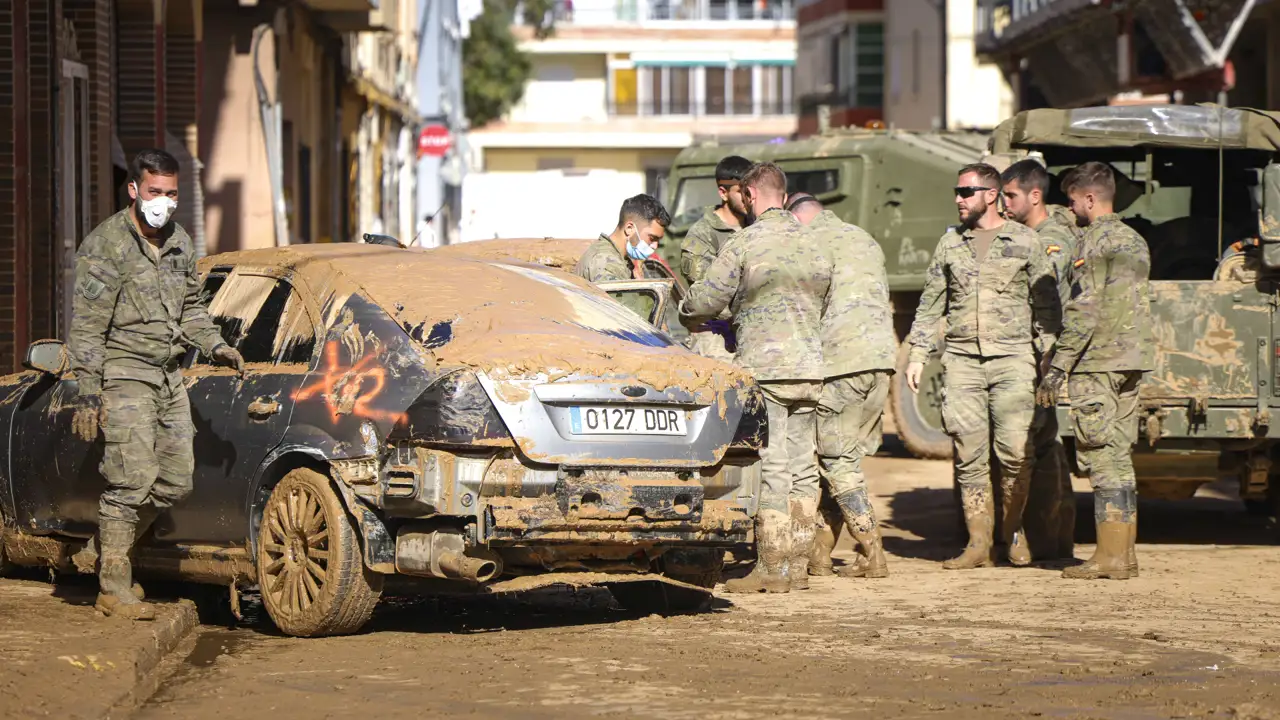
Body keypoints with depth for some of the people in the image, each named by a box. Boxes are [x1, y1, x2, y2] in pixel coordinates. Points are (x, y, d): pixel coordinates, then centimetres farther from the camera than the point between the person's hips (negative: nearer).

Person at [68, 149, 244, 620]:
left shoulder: (180, 244, 12)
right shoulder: (106, 245, -10)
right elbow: (86, 325, -11)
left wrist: (216, 347, 6)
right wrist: (88, 393, -16)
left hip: (170, 377, 8)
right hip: (124, 373, -8)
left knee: (176, 481, 7)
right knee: (134, 479, -14)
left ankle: (106, 552, 24)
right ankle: (113, 590, -8)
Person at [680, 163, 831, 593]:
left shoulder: (746, 242, -8)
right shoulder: (813, 244, 9)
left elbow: (707, 298, -8)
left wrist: (685, 314, 16)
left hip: (765, 368, -6)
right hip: (809, 369, 6)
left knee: (770, 469, -5)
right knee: (802, 468, 9)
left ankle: (771, 569, -5)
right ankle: (797, 565, 11)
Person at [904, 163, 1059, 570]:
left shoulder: (1024, 242, 4)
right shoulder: (950, 244, 12)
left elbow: (1046, 304, 5)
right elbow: (930, 304, 16)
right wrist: (916, 355, 9)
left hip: (1012, 358, -3)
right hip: (961, 361, 3)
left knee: (1015, 452, -9)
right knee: (969, 456, 0)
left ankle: (1013, 530, 11)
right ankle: (978, 544, 4)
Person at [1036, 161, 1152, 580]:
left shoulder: (1096, 239, -11)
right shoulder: (1135, 240, 17)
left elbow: (1084, 309, -17)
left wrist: (1058, 367, -16)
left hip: (1097, 361, -9)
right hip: (1132, 359, 9)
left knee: (1100, 455, -7)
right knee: (1119, 455, 12)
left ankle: (1109, 555, -9)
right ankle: (1125, 551, 13)